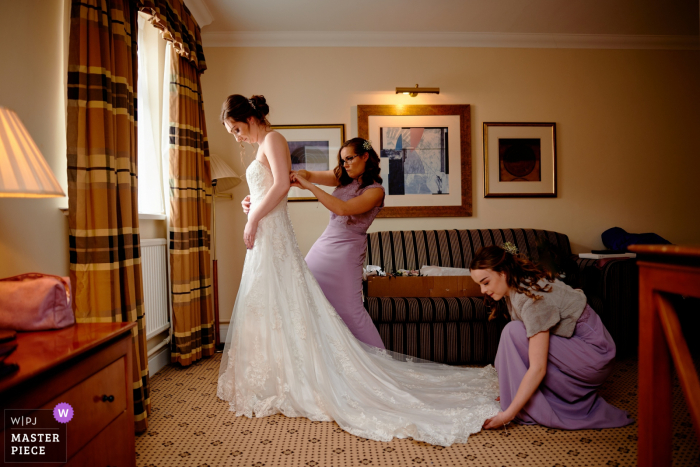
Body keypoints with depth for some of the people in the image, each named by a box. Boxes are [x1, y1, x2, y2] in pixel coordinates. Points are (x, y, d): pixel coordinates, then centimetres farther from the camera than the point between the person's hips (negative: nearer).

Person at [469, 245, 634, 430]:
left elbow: (538, 368, -30)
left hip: (593, 355, -9)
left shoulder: (532, 298, -29)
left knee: (514, 332, -23)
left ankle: (531, 413, -12)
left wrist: (508, 414, -28)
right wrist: (509, 393, 6)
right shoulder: (515, 288, -2)